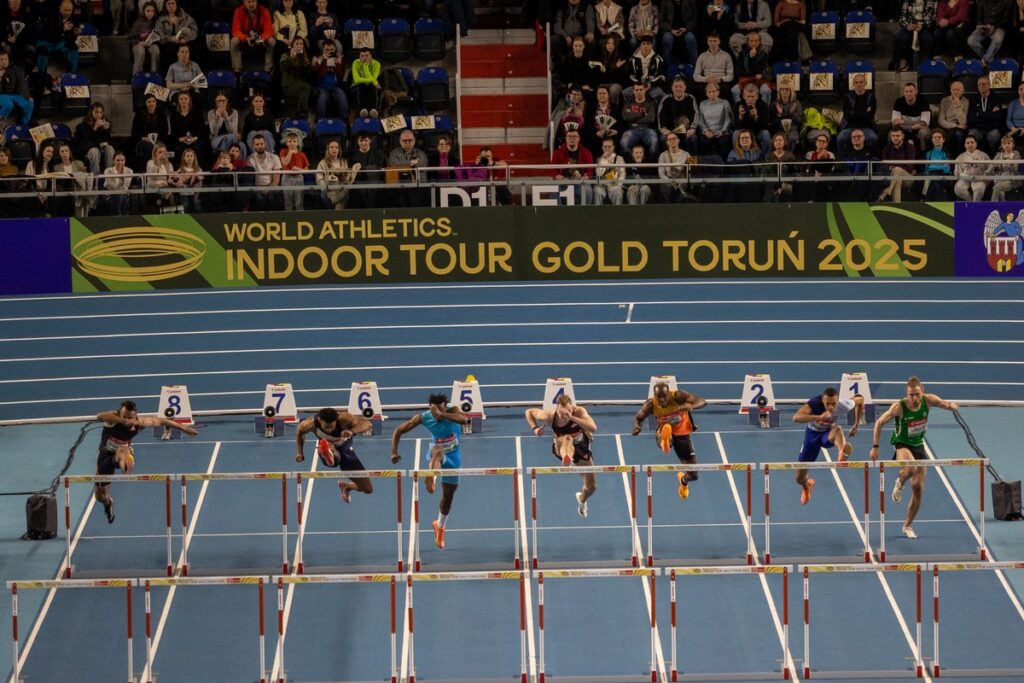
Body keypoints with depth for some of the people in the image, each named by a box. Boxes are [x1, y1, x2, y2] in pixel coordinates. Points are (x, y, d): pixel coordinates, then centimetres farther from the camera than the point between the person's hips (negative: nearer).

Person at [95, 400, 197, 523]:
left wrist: (183, 428, 7)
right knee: (99, 495, 11)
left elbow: (161, 421, -1)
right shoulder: (114, 416, -28)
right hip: (106, 453, 0)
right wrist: (123, 420, -62)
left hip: (124, 451, 0)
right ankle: (108, 503, 42)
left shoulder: (139, 422, -19)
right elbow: (99, 416, -52)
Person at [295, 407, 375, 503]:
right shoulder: (311, 424, -29)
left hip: (345, 449, 2)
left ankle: (345, 485, 32)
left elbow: (368, 424, -42)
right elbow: (299, 430, -4)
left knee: (368, 489, 7)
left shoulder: (343, 418, -35)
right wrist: (299, 451, -5)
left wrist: (352, 431, -60)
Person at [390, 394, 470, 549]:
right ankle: (430, 479, -72)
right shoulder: (423, 417, -17)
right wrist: (394, 452, -21)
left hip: (453, 456, 2)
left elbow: (464, 419, -44)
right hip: (437, 452, -2)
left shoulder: (452, 410, -20)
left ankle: (440, 526, 36)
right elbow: (398, 430, -9)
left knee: (448, 495, 12)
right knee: (439, 451, -42)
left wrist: (443, 415, -57)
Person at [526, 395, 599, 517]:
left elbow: (593, 428, -43)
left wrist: (572, 417, -50)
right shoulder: (550, 416, -24)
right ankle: (567, 459, -77)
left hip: (580, 447, 2)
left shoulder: (579, 412, -27)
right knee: (567, 438, -43)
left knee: (591, 486, 5)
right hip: (562, 448, -2)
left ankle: (582, 499, 42)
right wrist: (535, 428, -23)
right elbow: (529, 412, -6)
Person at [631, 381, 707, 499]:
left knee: (693, 475, 8)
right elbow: (638, 417, -6)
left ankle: (683, 480, 41)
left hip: (682, 433, 0)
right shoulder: (651, 404, -20)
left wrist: (691, 406, -53)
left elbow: (702, 402, -29)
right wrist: (637, 426, -32)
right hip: (665, 431, 0)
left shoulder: (678, 396, -25)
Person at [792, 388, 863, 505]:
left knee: (837, 430, -39)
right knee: (800, 478, 6)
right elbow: (796, 418, -50)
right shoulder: (814, 403, -33)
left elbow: (860, 400, -2)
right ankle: (806, 486, 44)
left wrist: (856, 426, 1)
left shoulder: (843, 405, -26)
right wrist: (818, 417, -63)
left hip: (828, 434, 0)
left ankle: (842, 454, -68)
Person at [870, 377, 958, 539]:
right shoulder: (899, 407, -23)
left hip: (918, 445, 4)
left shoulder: (928, 400, -13)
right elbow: (879, 423, -14)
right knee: (910, 468, -38)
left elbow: (954, 407, -7)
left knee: (918, 489, 4)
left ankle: (907, 526, 22)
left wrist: (949, 405, -32)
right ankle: (899, 483, 0)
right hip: (901, 445, -4)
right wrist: (875, 447, -17)